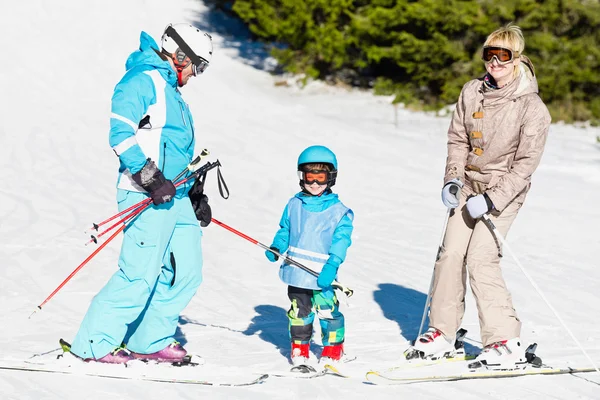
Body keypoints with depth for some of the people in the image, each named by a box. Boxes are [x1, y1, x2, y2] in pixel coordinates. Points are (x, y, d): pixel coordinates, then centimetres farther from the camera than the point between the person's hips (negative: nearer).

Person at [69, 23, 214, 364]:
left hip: (176, 195, 10)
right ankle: (93, 345, -4)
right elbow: (120, 132, -18)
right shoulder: (142, 80, -8)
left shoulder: (170, 90, 23)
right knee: (140, 275, -12)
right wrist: (150, 178, -22)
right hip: (148, 197, -10)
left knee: (186, 271, 6)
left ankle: (149, 341, 15)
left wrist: (196, 193, 25)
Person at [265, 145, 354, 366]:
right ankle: (299, 347, 26)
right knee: (299, 311, 12)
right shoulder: (294, 205, 8)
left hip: (322, 275, -3)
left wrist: (332, 265, -20)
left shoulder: (338, 211, -2)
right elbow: (285, 231, 16)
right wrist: (276, 248, -3)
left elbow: (341, 240, -7)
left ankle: (333, 348, 15)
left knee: (327, 311, -3)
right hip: (296, 272, 3)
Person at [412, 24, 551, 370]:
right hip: (469, 185, 5)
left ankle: (507, 342, -11)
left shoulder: (532, 107, -15)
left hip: (504, 190, -5)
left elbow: (525, 163, -15)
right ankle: (443, 333, 13)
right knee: (451, 254, 0)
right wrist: (453, 179, -3)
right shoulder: (473, 93, 1)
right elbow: (458, 139, 11)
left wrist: (491, 200, -21)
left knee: (480, 258, -16)